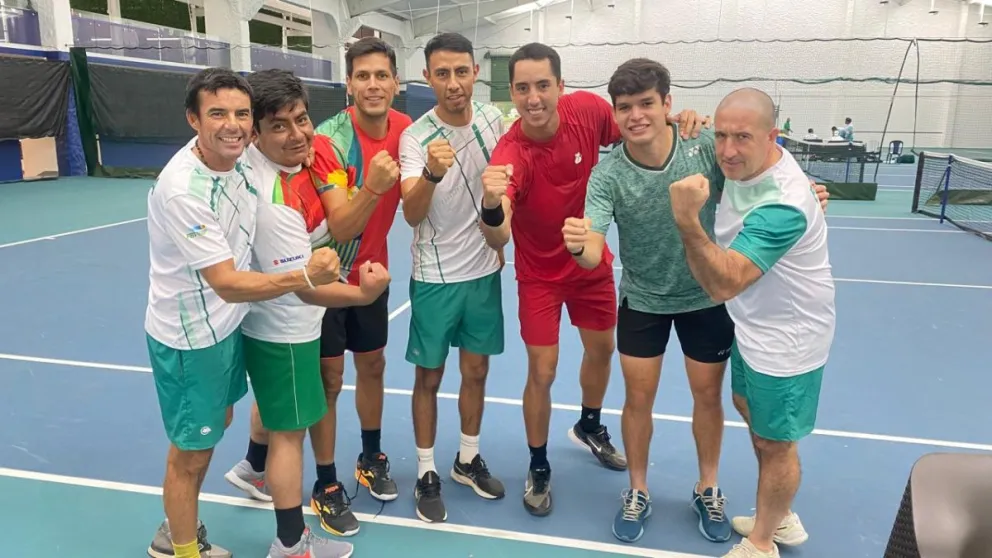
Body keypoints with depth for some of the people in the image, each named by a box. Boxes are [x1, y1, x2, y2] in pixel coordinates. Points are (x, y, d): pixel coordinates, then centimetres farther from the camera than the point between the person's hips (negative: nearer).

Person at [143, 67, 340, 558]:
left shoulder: (235, 160, -5)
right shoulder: (183, 189, -30)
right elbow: (228, 284, -31)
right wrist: (306, 277, -41)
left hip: (223, 323, 9)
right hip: (189, 337, -9)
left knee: (216, 424, 24)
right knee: (191, 451, 9)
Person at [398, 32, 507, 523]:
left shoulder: (493, 118, -3)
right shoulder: (414, 137, -16)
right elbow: (412, 215, -29)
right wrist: (432, 174, -47)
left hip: (484, 270, 4)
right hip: (435, 277, -4)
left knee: (476, 371, 15)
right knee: (429, 377, 7)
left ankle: (468, 460, 34)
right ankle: (426, 474, 24)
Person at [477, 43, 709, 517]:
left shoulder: (589, 109, -20)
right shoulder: (510, 155, -31)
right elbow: (498, 238, -43)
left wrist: (676, 122, -19)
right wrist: (491, 207, -65)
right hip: (541, 274, -4)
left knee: (601, 350, 19)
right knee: (541, 371, -4)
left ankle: (589, 427, 48)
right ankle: (538, 468, 22)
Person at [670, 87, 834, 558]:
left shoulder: (781, 206, -35)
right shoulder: (744, 163, -8)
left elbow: (724, 283, -42)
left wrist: (687, 220, -53)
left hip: (785, 341, -10)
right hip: (754, 327, 10)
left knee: (773, 443, 7)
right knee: (749, 409, 25)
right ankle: (781, 519, 46)